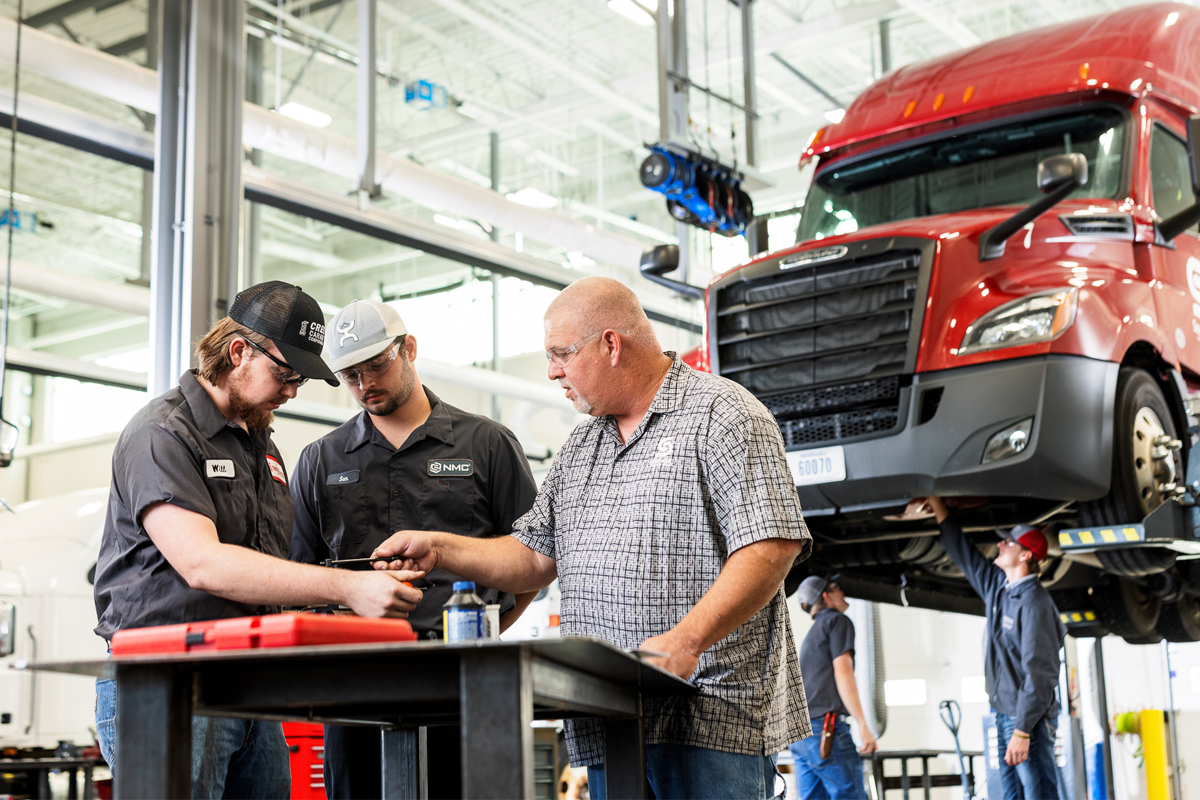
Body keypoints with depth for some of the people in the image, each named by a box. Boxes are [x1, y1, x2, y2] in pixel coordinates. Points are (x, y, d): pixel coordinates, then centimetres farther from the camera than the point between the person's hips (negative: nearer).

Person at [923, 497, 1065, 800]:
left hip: (1029, 718, -9)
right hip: (1004, 715, 9)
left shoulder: (1034, 602, -16)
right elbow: (963, 553, 23)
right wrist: (937, 504, 21)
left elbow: (1039, 674, -20)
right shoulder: (997, 586, 11)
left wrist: (1023, 731, -23)